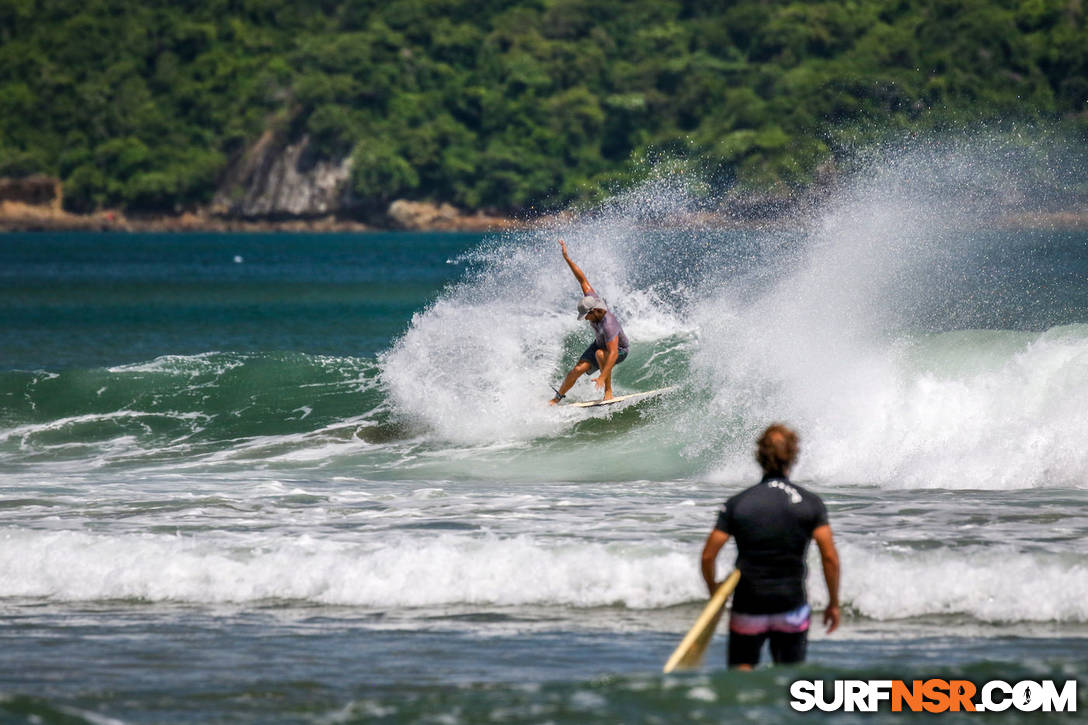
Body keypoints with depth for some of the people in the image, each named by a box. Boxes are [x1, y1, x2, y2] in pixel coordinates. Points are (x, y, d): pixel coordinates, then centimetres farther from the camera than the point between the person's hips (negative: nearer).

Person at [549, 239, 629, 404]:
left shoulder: (608, 325, -41)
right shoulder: (593, 300, -23)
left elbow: (613, 354, -44)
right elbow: (583, 280, -17)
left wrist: (602, 377, -50)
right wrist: (567, 258, -21)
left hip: (619, 350, -7)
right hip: (599, 344, 7)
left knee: (600, 354, -39)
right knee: (577, 370, -8)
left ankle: (608, 392, -25)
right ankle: (557, 397, 7)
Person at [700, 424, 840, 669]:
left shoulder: (736, 504, -3)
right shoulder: (811, 503, -4)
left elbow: (708, 556, -5)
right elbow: (830, 558, -8)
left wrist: (713, 589, 14)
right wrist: (833, 603, 5)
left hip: (748, 606, 0)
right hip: (791, 607, 0)